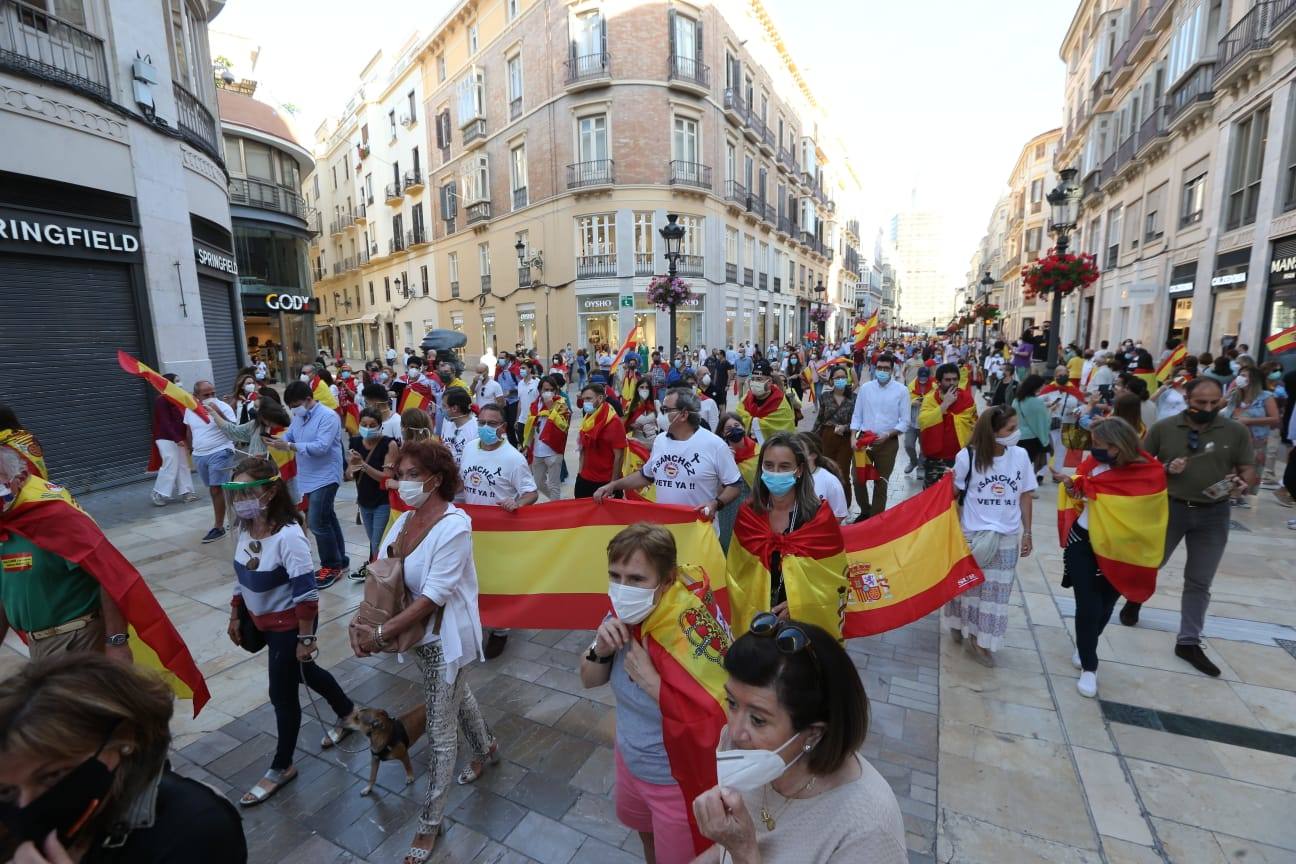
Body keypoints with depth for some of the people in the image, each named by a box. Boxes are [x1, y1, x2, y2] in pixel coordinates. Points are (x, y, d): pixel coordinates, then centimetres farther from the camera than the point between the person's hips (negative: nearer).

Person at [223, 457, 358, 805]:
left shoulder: (288, 536, -31)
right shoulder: (243, 529, -6)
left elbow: (306, 592, -27)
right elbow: (241, 577, 10)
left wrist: (305, 638, -22)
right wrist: (235, 617, 16)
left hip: (288, 623, -8)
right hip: (262, 620, 8)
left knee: (282, 693, 8)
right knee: (305, 672, 25)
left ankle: (281, 768, 32)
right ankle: (347, 712, 49)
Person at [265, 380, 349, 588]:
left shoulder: (328, 417, -16)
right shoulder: (298, 417, 10)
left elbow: (321, 447, -25)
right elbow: (288, 436, 10)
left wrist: (288, 446, -27)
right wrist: (276, 442, -12)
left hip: (324, 477, -9)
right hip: (309, 477, 9)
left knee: (317, 523, -10)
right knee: (327, 519, 15)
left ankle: (332, 566, 3)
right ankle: (339, 561, 25)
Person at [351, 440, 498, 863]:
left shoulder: (454, 525, -27)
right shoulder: (406, 519, -4)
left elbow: (434, 595, -27)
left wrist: (381, 633, -24)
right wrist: (364, 621, -15)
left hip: (444, 635, -8)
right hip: (420, 630, 8)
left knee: (440, 732, 8)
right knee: (457, 696, 29)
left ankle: (429, 824, 29)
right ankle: (486, 749, 56)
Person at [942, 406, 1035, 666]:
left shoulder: (1020, 455, -5)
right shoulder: (967, 456, -13)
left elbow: (1025, 496, 4)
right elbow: (954, 494, -3)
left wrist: (1027, 532, 6)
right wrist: (954, 530, -11)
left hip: (1007, 537, 3)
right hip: (972, 534, -2)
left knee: (996, 590, 9)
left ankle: (980, 639, 24)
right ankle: (961, 625, 35)